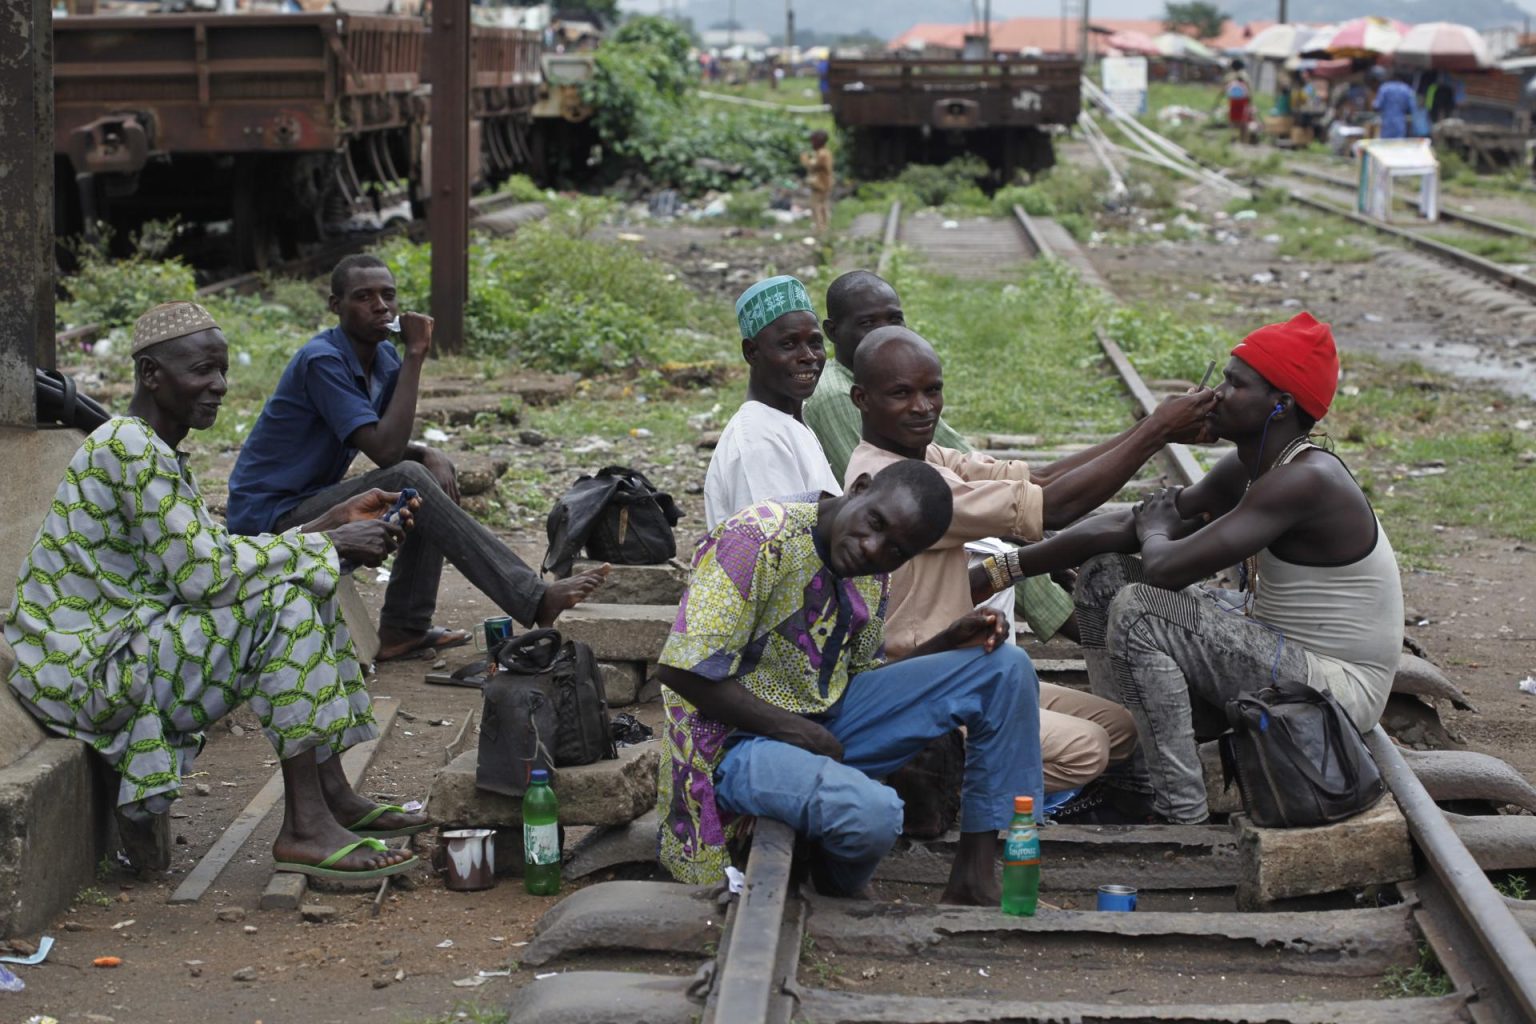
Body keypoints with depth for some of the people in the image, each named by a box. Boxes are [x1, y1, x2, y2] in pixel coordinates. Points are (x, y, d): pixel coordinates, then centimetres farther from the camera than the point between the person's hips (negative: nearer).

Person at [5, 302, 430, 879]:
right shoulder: (129, 447, -17)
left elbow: (225, 559, 11)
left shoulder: (155, 451, 15)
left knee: (300, 580, 8)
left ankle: (331, 793, 7)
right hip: (85, 666, -10)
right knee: (287, 602, -20)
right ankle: (304, 829, -19)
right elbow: (205, 574, -22)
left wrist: (335, 523, 5)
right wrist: (328, 544, -14)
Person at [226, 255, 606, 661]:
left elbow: (391, 445, 15)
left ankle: (403, 628, -2)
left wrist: (432, 455, -9)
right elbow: (385, 452, -28)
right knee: (408, 480, -25)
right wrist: (415, 357, -25)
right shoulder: (323, 361, -21)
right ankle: (533, 599, -30)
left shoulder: (384, 358, 5)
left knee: (436, 474, 4)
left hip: (312, 502, 9)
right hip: (270, 518, -9)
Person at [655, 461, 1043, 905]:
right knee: (873, 813, -38)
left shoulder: (871, 571, 5)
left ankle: (975, 877, -2)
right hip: (739, 740, -8)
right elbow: (681, 669, -23)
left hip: (829, 725, 8)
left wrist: (946, 643, -3)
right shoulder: (758, 540, -21)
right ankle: (839, 884, 2)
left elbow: (858, 674, 12)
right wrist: (790, 729, -20)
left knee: (1006, 667, -2)